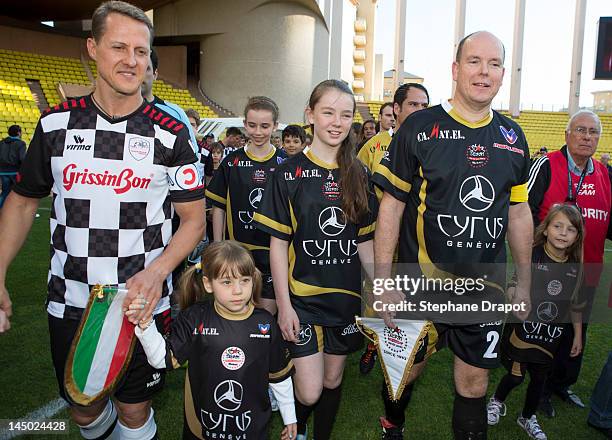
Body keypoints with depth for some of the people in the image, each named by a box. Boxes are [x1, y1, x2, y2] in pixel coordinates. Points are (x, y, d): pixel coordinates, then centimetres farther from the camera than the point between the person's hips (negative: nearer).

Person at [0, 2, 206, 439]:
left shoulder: (170, 134, -8)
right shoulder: (56, 122, 0)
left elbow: (194, 218, -5)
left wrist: (156, 273, -21)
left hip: (142, 302, -2)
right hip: (69, 303, 3)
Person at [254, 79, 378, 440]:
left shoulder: (359, 174, 3)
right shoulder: (289, 173, -7)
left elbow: (364, 241, 8)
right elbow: (278, 243, -6)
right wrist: (284, 305, -9)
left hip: (347, 296, 4)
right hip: (302, 297, -3)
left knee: (333, 378, 16)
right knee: (309, 393, -2)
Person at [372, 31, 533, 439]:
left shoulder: (513, 137, 6)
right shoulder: (420, 127, -8)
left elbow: (519, 212, 12)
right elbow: (391, 207, -9)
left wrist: (525, 282, 13)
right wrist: (384, 282, -12)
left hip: (486, 287, 3)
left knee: (475, 382, 11)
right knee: (408, 367, 15)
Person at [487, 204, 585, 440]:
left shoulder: (576, 266, -1)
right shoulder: (530, 255, -15)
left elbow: (576, 304, 10)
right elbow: (512, 288, -10)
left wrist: (578, 335, 14)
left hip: (552, 335, 4)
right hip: (522, 329, -4)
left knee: (539, 377, 17)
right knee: (516, 376, 3)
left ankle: (527, 417, 42)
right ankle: (497, 402, 35)